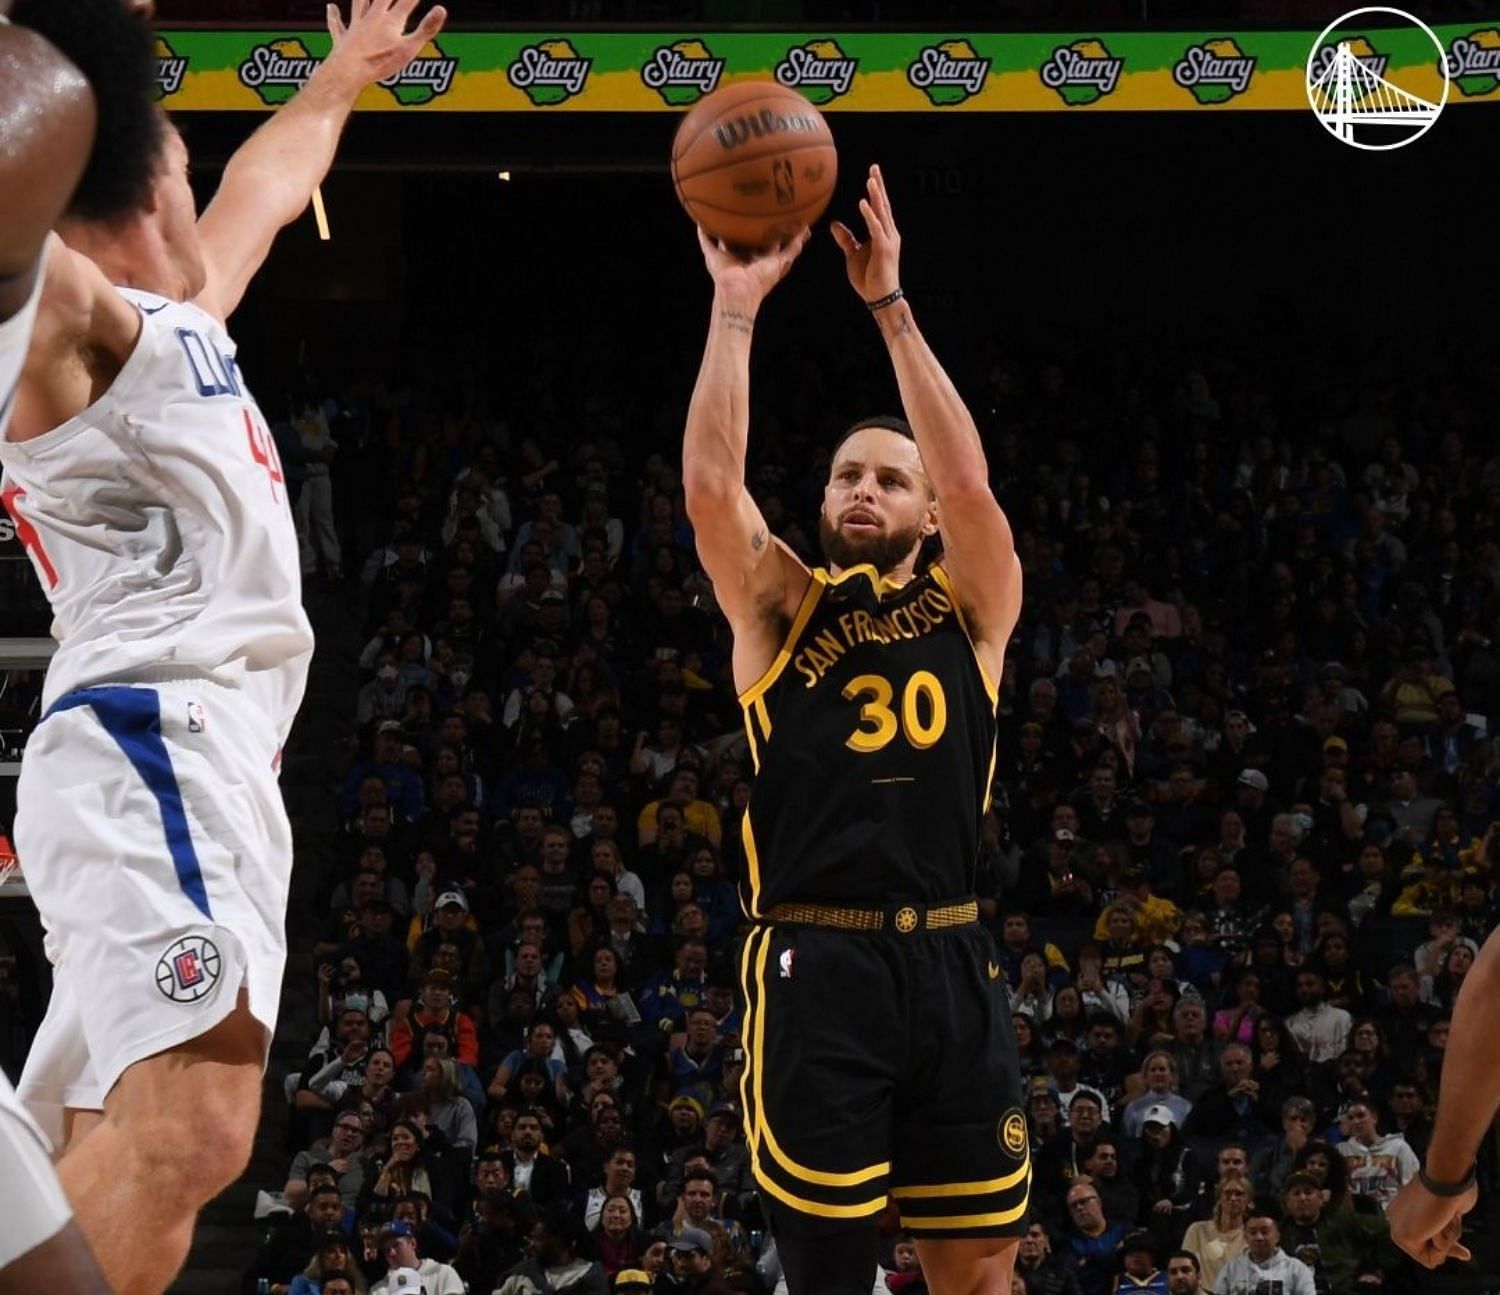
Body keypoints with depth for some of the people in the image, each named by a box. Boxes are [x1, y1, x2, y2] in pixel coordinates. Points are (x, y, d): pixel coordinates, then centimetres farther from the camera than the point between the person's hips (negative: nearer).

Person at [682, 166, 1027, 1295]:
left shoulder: (972, 609, 11)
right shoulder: (781, 605, 10)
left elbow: (969, 484, -7)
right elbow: (711, 486, -7)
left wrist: (891, 308, -10)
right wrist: (736, 306, -10)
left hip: (951, 962, 1)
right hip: (816, 962, -1)